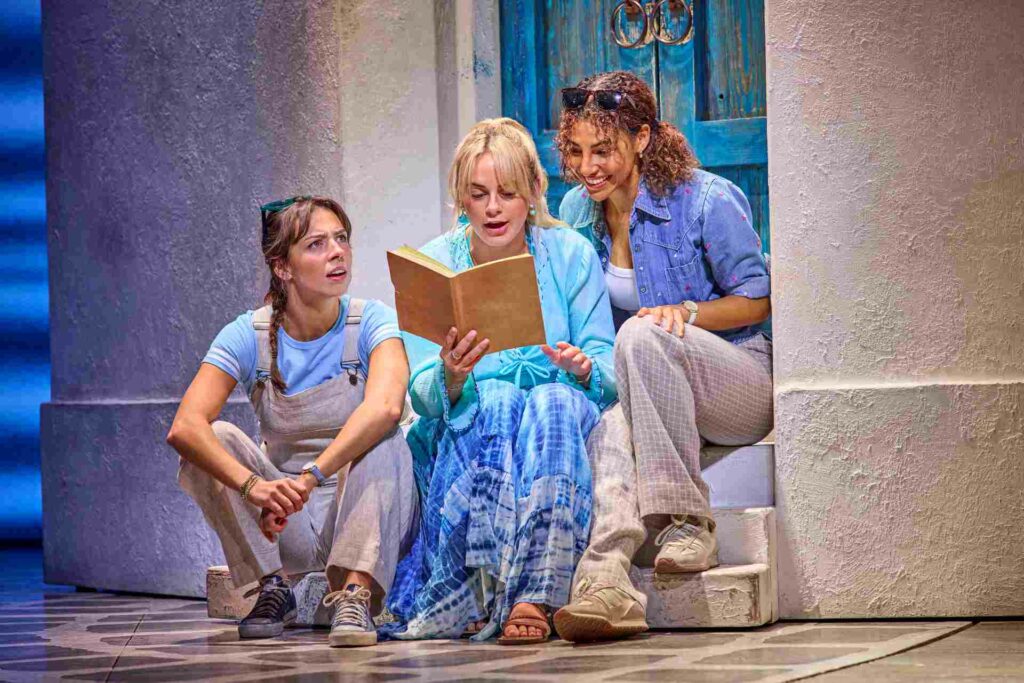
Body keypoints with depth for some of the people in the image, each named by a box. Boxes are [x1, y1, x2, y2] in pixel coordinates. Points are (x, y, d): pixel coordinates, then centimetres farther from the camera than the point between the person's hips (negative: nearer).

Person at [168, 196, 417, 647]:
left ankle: (357, 594, -35)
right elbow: (185, 427, -23)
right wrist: (253, 485, -41)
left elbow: (385, 407, -33)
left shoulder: (371, 322, -11)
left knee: (383, 441, -30)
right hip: (289, 530, 2)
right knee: (215, 442, -20)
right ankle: (271, 588, -13)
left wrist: (310, 477, -43)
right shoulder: (249, 336, -7)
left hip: (365, 511, -2)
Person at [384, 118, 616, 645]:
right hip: (463, 436, 0)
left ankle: (531, 598, -46)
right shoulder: (432, 265, 1)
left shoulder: (571, 254, 2)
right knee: (498, 399, -34)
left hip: (562, 421, 1)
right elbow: (424, 397, -4)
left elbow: (610, 375, 1)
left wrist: (584, 367, -22)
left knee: (554, 401, -34)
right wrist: (452, 377, -27)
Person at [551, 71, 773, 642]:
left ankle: (687, 523, -33)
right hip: (641, 390, 4)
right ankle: (606, 579, -59)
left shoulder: (707, 200, -9)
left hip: (739, 390, -4)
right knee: (609, 420, -35)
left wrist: (687, 313, -21)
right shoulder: (577, 211, 7)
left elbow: (758, 300, -3)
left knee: (641, 333, -36)